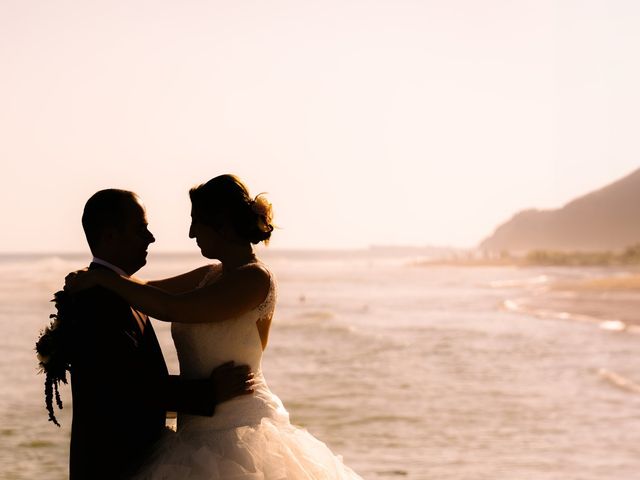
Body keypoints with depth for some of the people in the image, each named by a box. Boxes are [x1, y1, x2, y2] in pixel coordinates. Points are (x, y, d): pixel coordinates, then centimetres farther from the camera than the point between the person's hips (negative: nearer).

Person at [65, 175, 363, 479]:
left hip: (237, 429, -9)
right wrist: (86, 282, 8)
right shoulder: (213, 275, 14)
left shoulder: (255, 279, -15)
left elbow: (171, 308, -22)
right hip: (203, 430, 9)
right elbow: (153, 289, 23)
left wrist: (102, 278, -14)